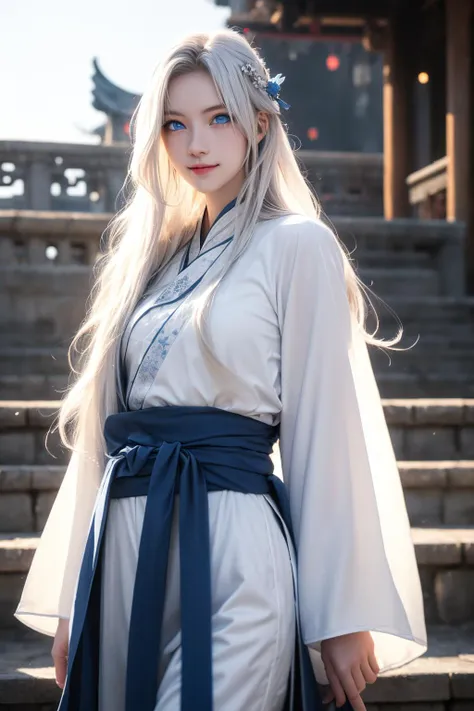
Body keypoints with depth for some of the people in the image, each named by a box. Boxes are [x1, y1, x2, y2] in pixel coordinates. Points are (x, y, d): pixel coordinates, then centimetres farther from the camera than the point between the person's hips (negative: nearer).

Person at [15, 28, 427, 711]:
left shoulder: (297, 246, -1)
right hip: (125, 552, 6)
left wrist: (343, 618, -8)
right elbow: (104, 423, 15)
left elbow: (325, 432, -6)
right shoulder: (152, 256, 16)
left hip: (232, 551, -6)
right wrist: (71, 599, 12)